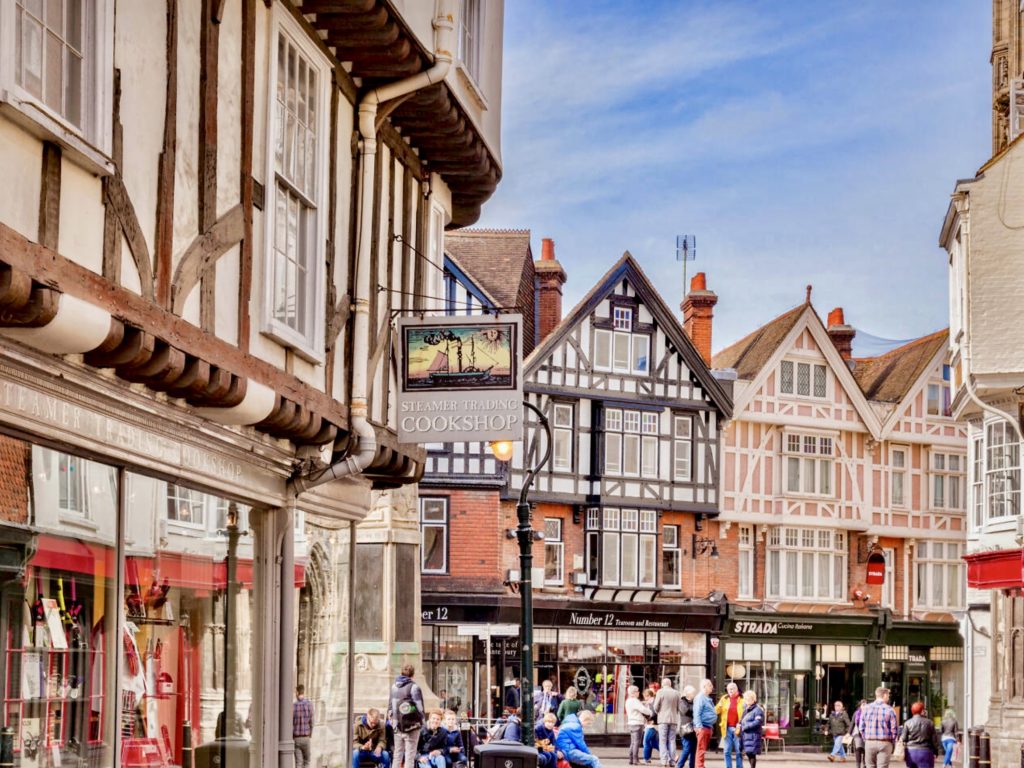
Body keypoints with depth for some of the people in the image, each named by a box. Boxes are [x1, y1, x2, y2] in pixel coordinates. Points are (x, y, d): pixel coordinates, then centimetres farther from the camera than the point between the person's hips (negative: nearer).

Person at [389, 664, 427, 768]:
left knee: (398, 753, 15)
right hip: (412, 726, -5)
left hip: (398, 725, 5)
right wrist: (421, 721, 4)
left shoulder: (394, 687, 5)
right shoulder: (413, 687, -12)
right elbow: (420, 707, -12)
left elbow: (390, 706, 10)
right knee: (410, 755, -1)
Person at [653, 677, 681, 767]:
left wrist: (658, 713, 14)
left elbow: (656, 707, -5)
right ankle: (672, 761, 4)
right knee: (672, 741, 7)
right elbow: (678, 707, 5)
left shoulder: (661, 692, -5)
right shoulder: (676, 693, 4)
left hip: (663, 719, -3)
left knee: (662, 741, 0)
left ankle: (664, 760, -9)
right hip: (674, 719, 3)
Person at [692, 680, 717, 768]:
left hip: (708, 727, 10)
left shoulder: (708, 698, 19)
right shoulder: (700, 698, -11)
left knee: (704, 749, 12)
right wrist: (699, 727, -23)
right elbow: (697, 713, -18)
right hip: (703, 727, -10)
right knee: (701, 749, -10)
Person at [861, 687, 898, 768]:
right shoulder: (889, 710, -7)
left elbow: (862, 727, 3)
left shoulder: (867, 708, 2)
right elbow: (894, 730, -7)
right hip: (884, 743, -3)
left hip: (869, 743, 3)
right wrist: (892, 743, 8)